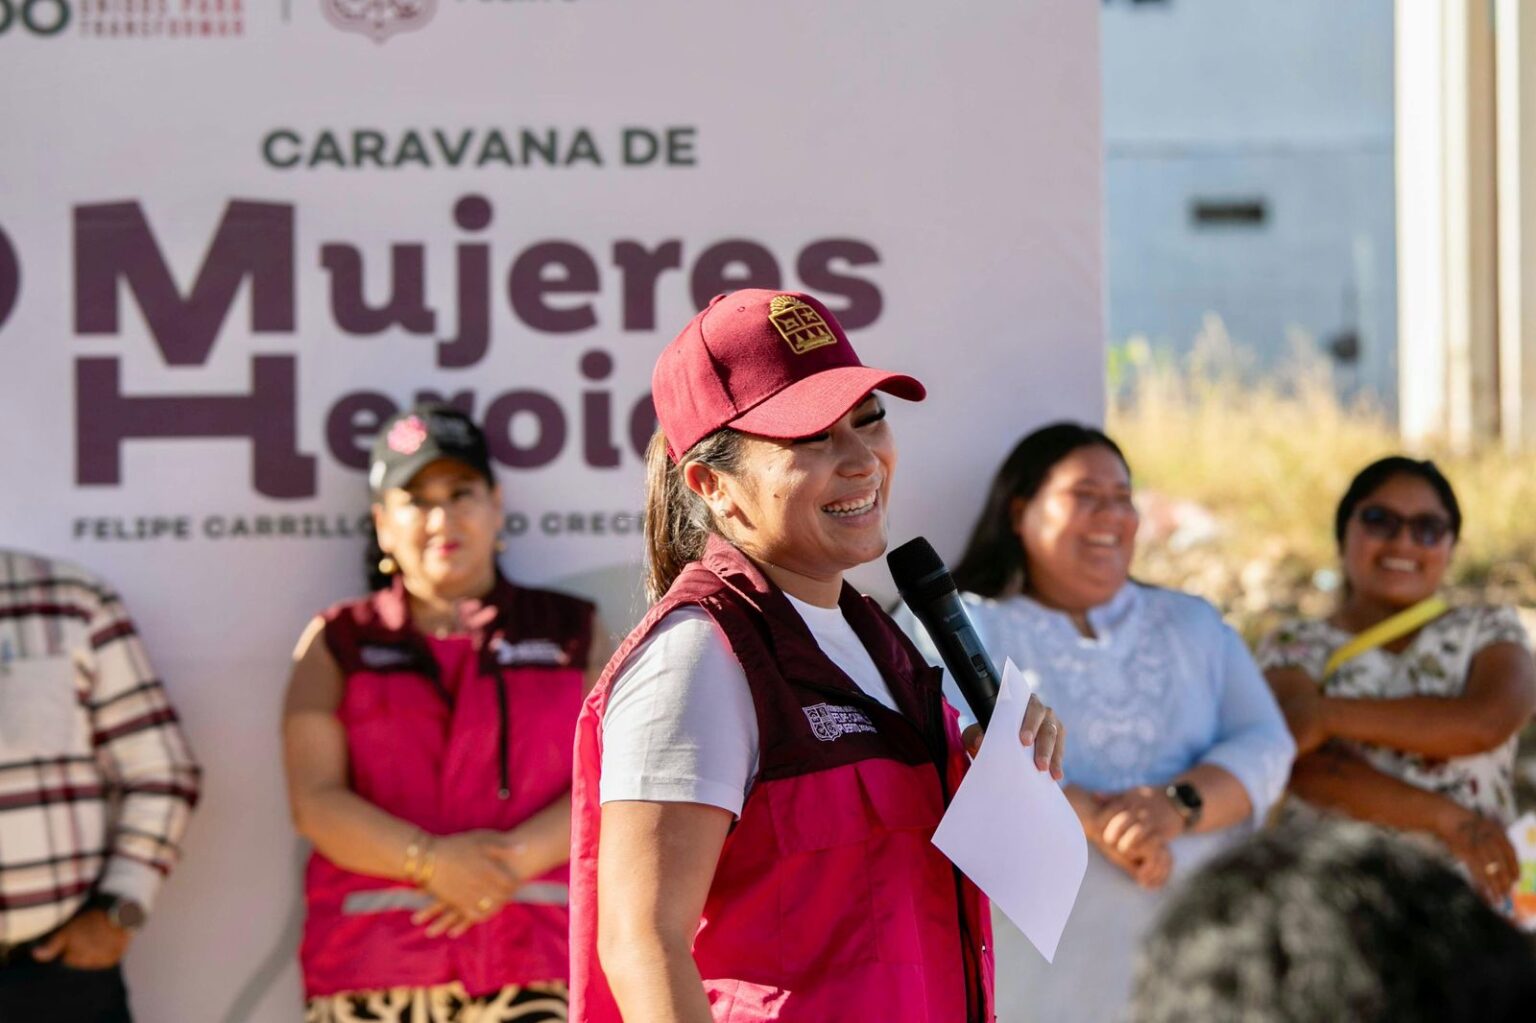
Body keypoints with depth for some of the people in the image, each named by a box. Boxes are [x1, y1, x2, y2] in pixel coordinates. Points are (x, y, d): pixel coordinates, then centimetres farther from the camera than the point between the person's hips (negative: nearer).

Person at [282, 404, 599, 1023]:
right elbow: (315, 801, 3)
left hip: (531, 970, 0)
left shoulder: (570, 633, 17)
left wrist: (512, 860, -12)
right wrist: (430, 861, -13)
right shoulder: (340, 644, 16)